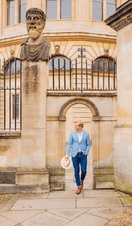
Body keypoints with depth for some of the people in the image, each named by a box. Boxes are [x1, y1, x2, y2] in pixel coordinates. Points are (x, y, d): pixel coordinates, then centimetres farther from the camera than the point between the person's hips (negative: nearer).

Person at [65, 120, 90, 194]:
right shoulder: (73, 134, 1)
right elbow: (69, 144, 3)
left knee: (84, 170, -1)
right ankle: (79, 186, 19)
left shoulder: (86, 134, 0)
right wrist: (67, 154, -3)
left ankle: (82, 180, 33)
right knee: (76, 171, 3)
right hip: (75, 155, 1)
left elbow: (88, 144, 7)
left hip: (83, 155, 0)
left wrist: (86, 152, -6)